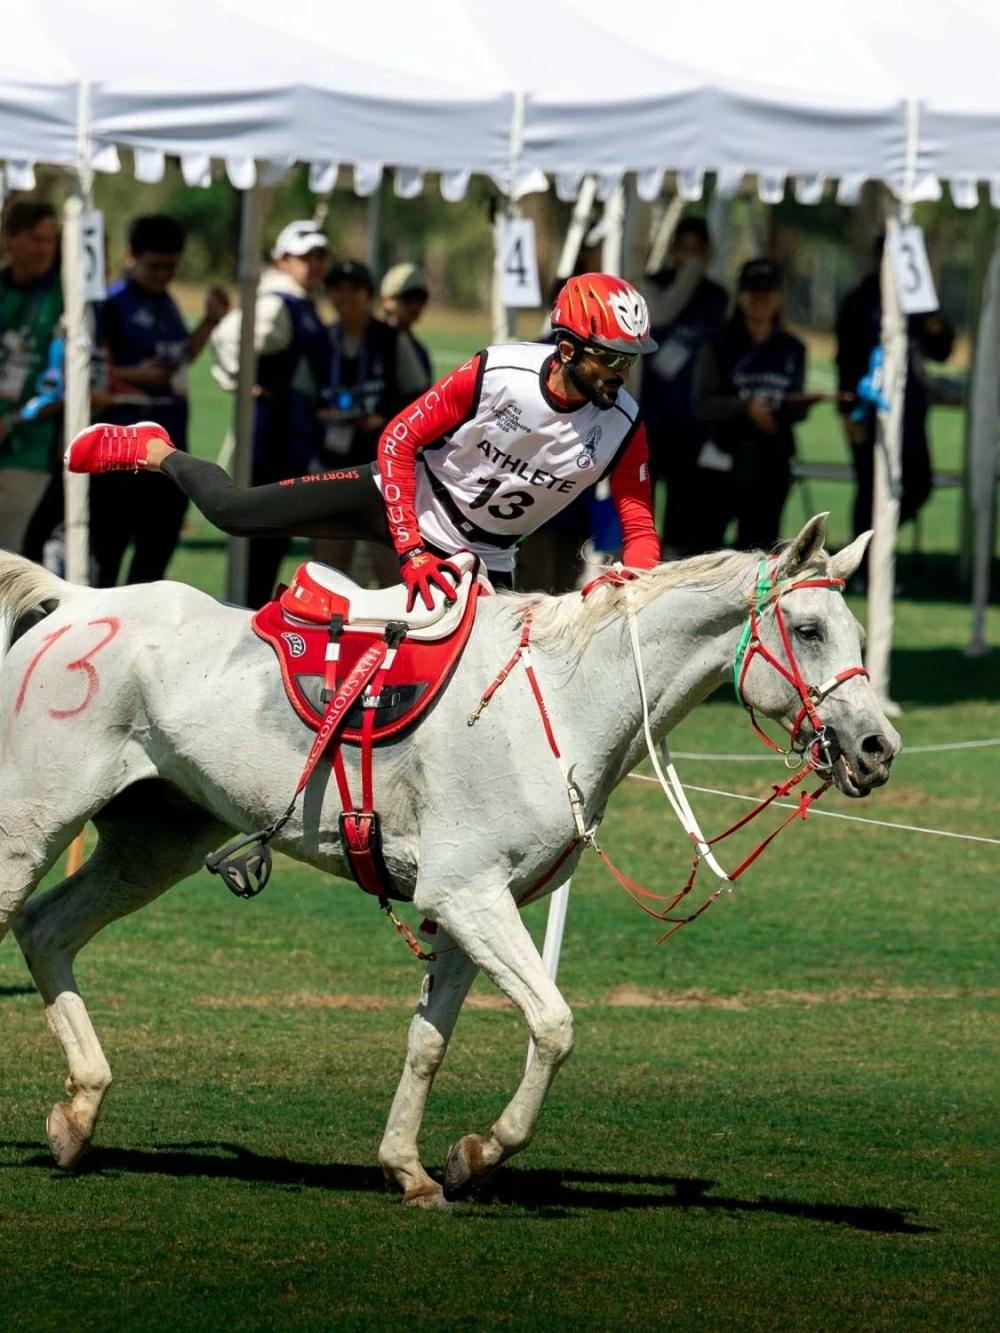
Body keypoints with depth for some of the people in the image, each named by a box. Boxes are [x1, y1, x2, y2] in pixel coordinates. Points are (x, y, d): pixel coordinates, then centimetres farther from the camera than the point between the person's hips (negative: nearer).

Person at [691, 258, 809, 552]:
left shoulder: (792, 349, 11)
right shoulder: (719, 346, 0)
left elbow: (795, 410, 13)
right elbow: (702, 405, -7)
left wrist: (796, 407, -10)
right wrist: (746, 407, -20)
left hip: (772, 464, 3)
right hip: (722, 463, -3)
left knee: (758, 547, 3)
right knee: (706, 539, -3)